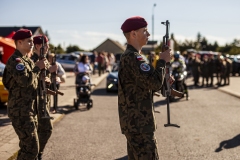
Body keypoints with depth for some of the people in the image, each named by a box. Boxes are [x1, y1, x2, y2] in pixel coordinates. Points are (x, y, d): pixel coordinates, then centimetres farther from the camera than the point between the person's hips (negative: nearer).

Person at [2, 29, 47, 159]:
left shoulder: (27, 60, 15)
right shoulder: (15, 60, -14)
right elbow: (25, 81, -27)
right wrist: (37, 68, -15)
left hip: (30, 110, 10)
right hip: (20, 111, -10)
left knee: (27, 146, 18)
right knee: (32, 148, -11)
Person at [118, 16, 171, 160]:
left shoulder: (128, 56, 15)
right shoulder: (133, 58, -18)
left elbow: (147, 83, 21)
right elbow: (155, 83, -27)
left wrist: (164, 80, 6)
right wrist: (162, 61, -13)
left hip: (133, 121, 10)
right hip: (139, 123, -10)